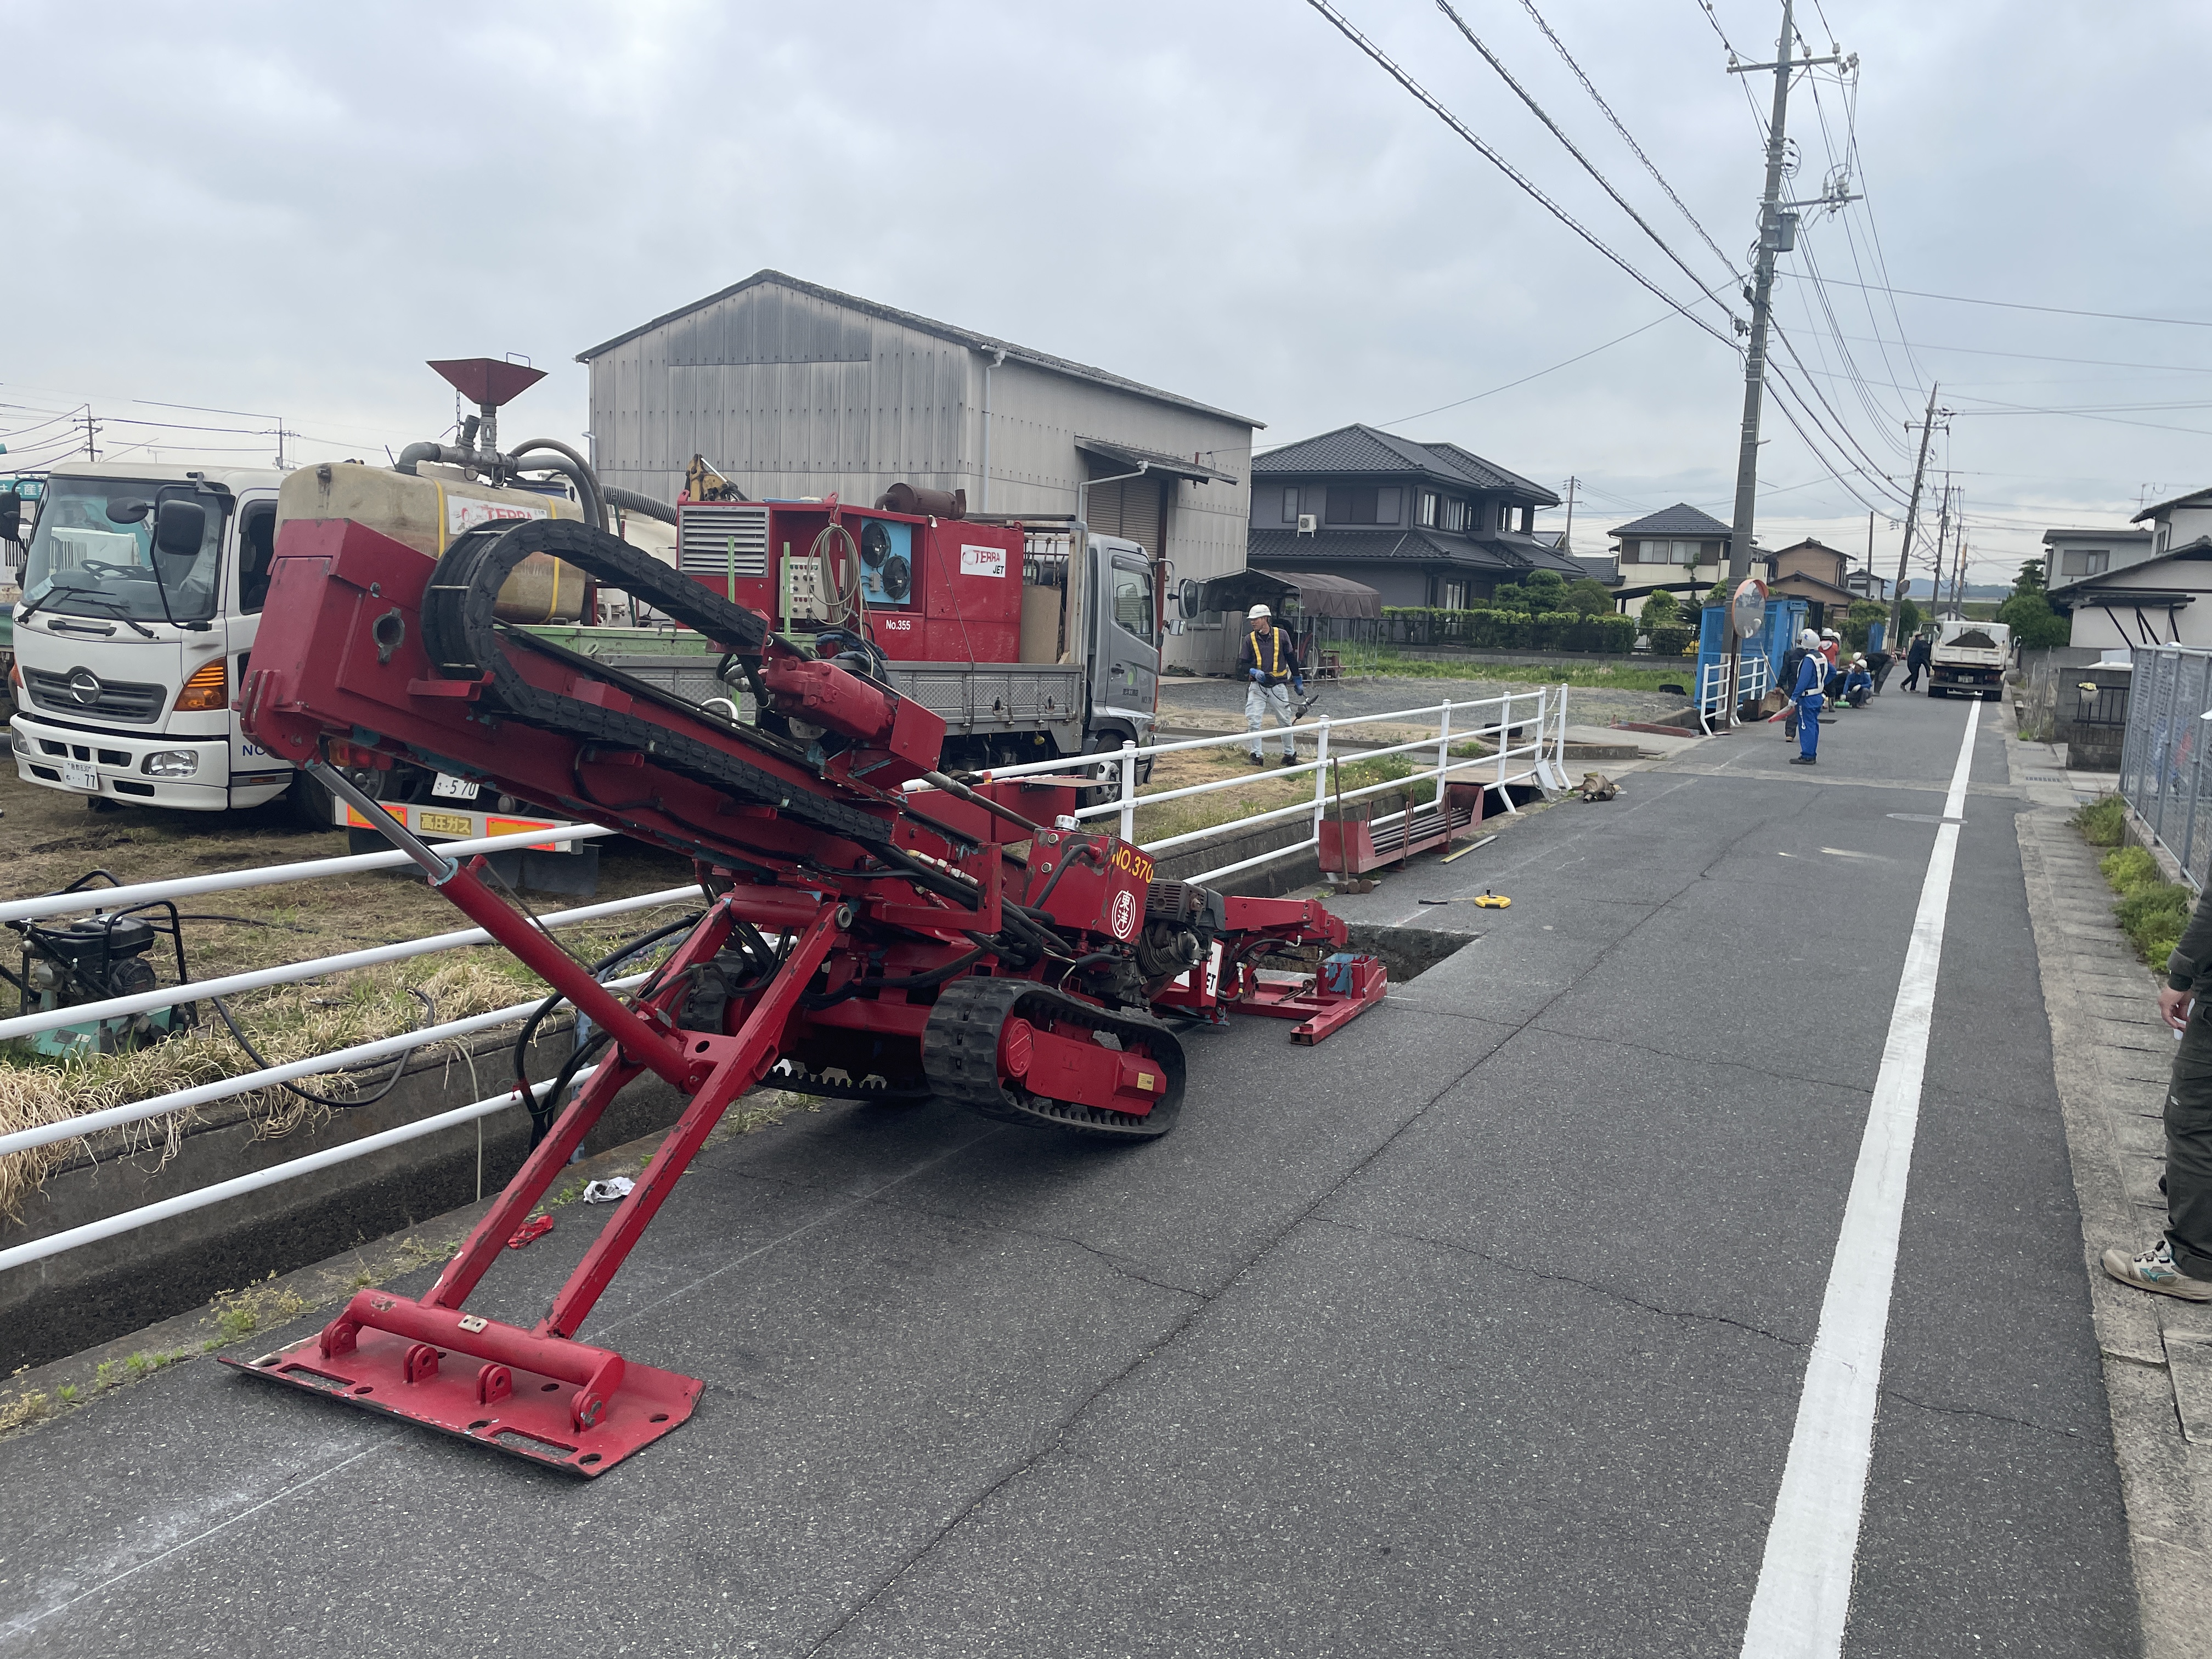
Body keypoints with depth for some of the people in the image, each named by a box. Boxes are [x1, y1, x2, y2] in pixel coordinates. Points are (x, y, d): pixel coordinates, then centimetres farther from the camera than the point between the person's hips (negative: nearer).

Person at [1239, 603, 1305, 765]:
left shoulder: (1281, 635, -1)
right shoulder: (1250, 639, 1)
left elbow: (1292, 658, 9)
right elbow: (1242, 664, 4)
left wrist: (1298, 681, 13)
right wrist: (1254, 672, -16)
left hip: (1278, 686, 0)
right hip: (1257, 686, 1)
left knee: (1286, 722, 9)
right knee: (1253, 722, -9)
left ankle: (1290, 753, 25)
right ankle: (1257, 756, 1)